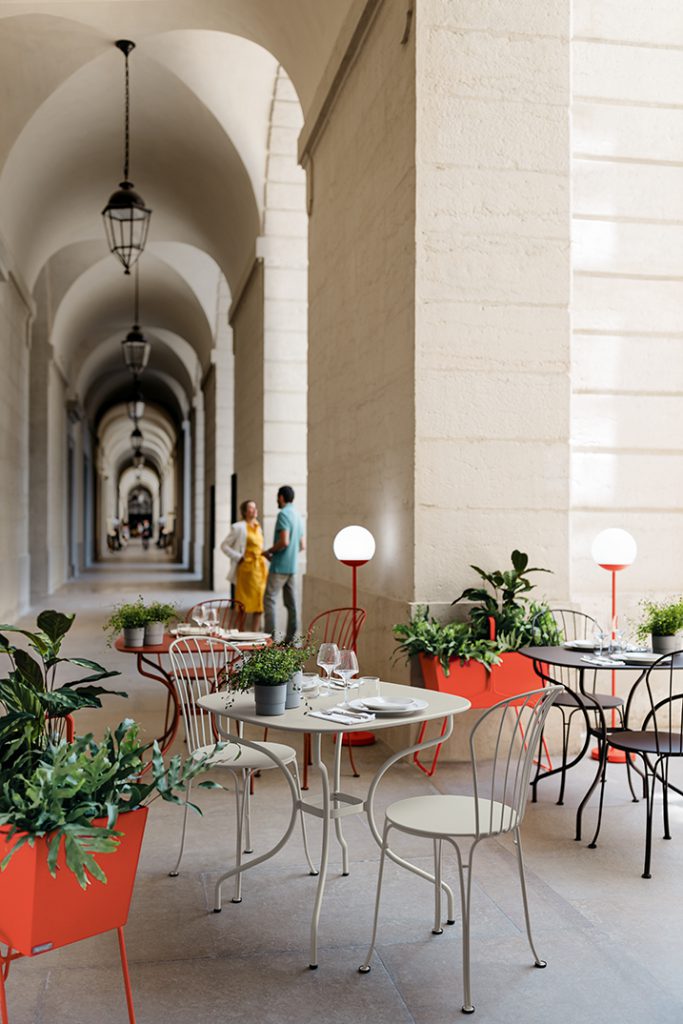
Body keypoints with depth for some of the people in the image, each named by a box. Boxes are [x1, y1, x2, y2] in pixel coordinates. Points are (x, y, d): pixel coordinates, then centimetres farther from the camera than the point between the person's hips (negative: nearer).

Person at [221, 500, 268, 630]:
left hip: (260, 567, 7)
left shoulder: (258, 527, 16)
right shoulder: (238, 527, -4)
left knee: (259, 601, 4)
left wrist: (265, 554, 10)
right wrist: (239, 557, -11)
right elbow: (224, 546, -4)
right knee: (244, 604, -2)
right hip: (247, 567, -7)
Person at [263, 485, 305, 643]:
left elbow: (284, 541, -21)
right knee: (291, 602, 7)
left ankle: (270, 635, -9)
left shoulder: (283, 514, -12)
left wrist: (269, 552, -8)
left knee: (269, 599, -5)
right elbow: (302, 545, 19)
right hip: (292, 566, 8)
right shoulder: (298, 516, 16)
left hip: (280, 566, -8)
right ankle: (291, 637, 9)